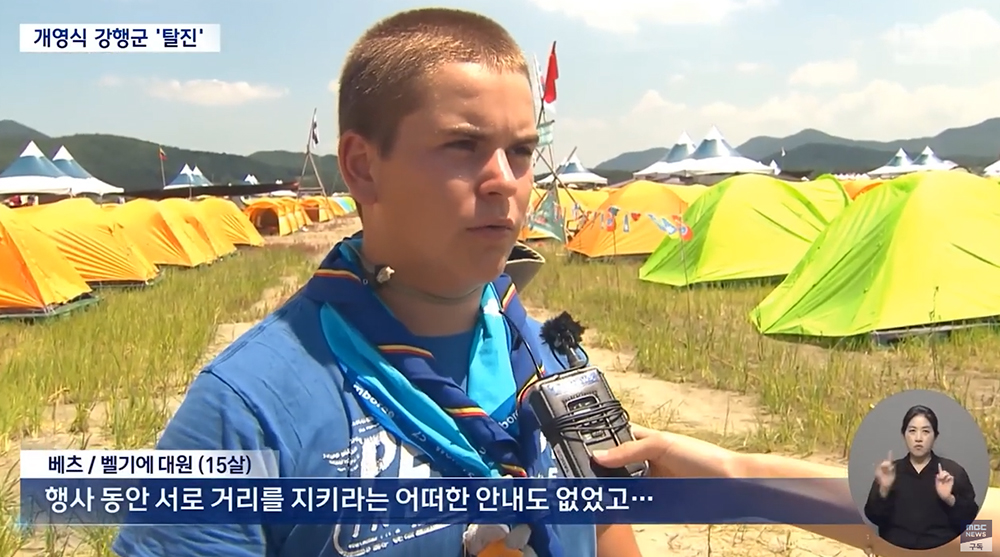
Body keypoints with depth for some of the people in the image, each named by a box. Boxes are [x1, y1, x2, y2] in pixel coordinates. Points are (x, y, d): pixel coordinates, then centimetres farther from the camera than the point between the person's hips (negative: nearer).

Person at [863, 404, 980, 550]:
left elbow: (970, 519, 3)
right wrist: (883, 490, -11)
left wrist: (950, 499, -12)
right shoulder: (889, 471, 10)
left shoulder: (954, 471, 7)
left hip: (942, 549, 0)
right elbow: (874, 518, 3)